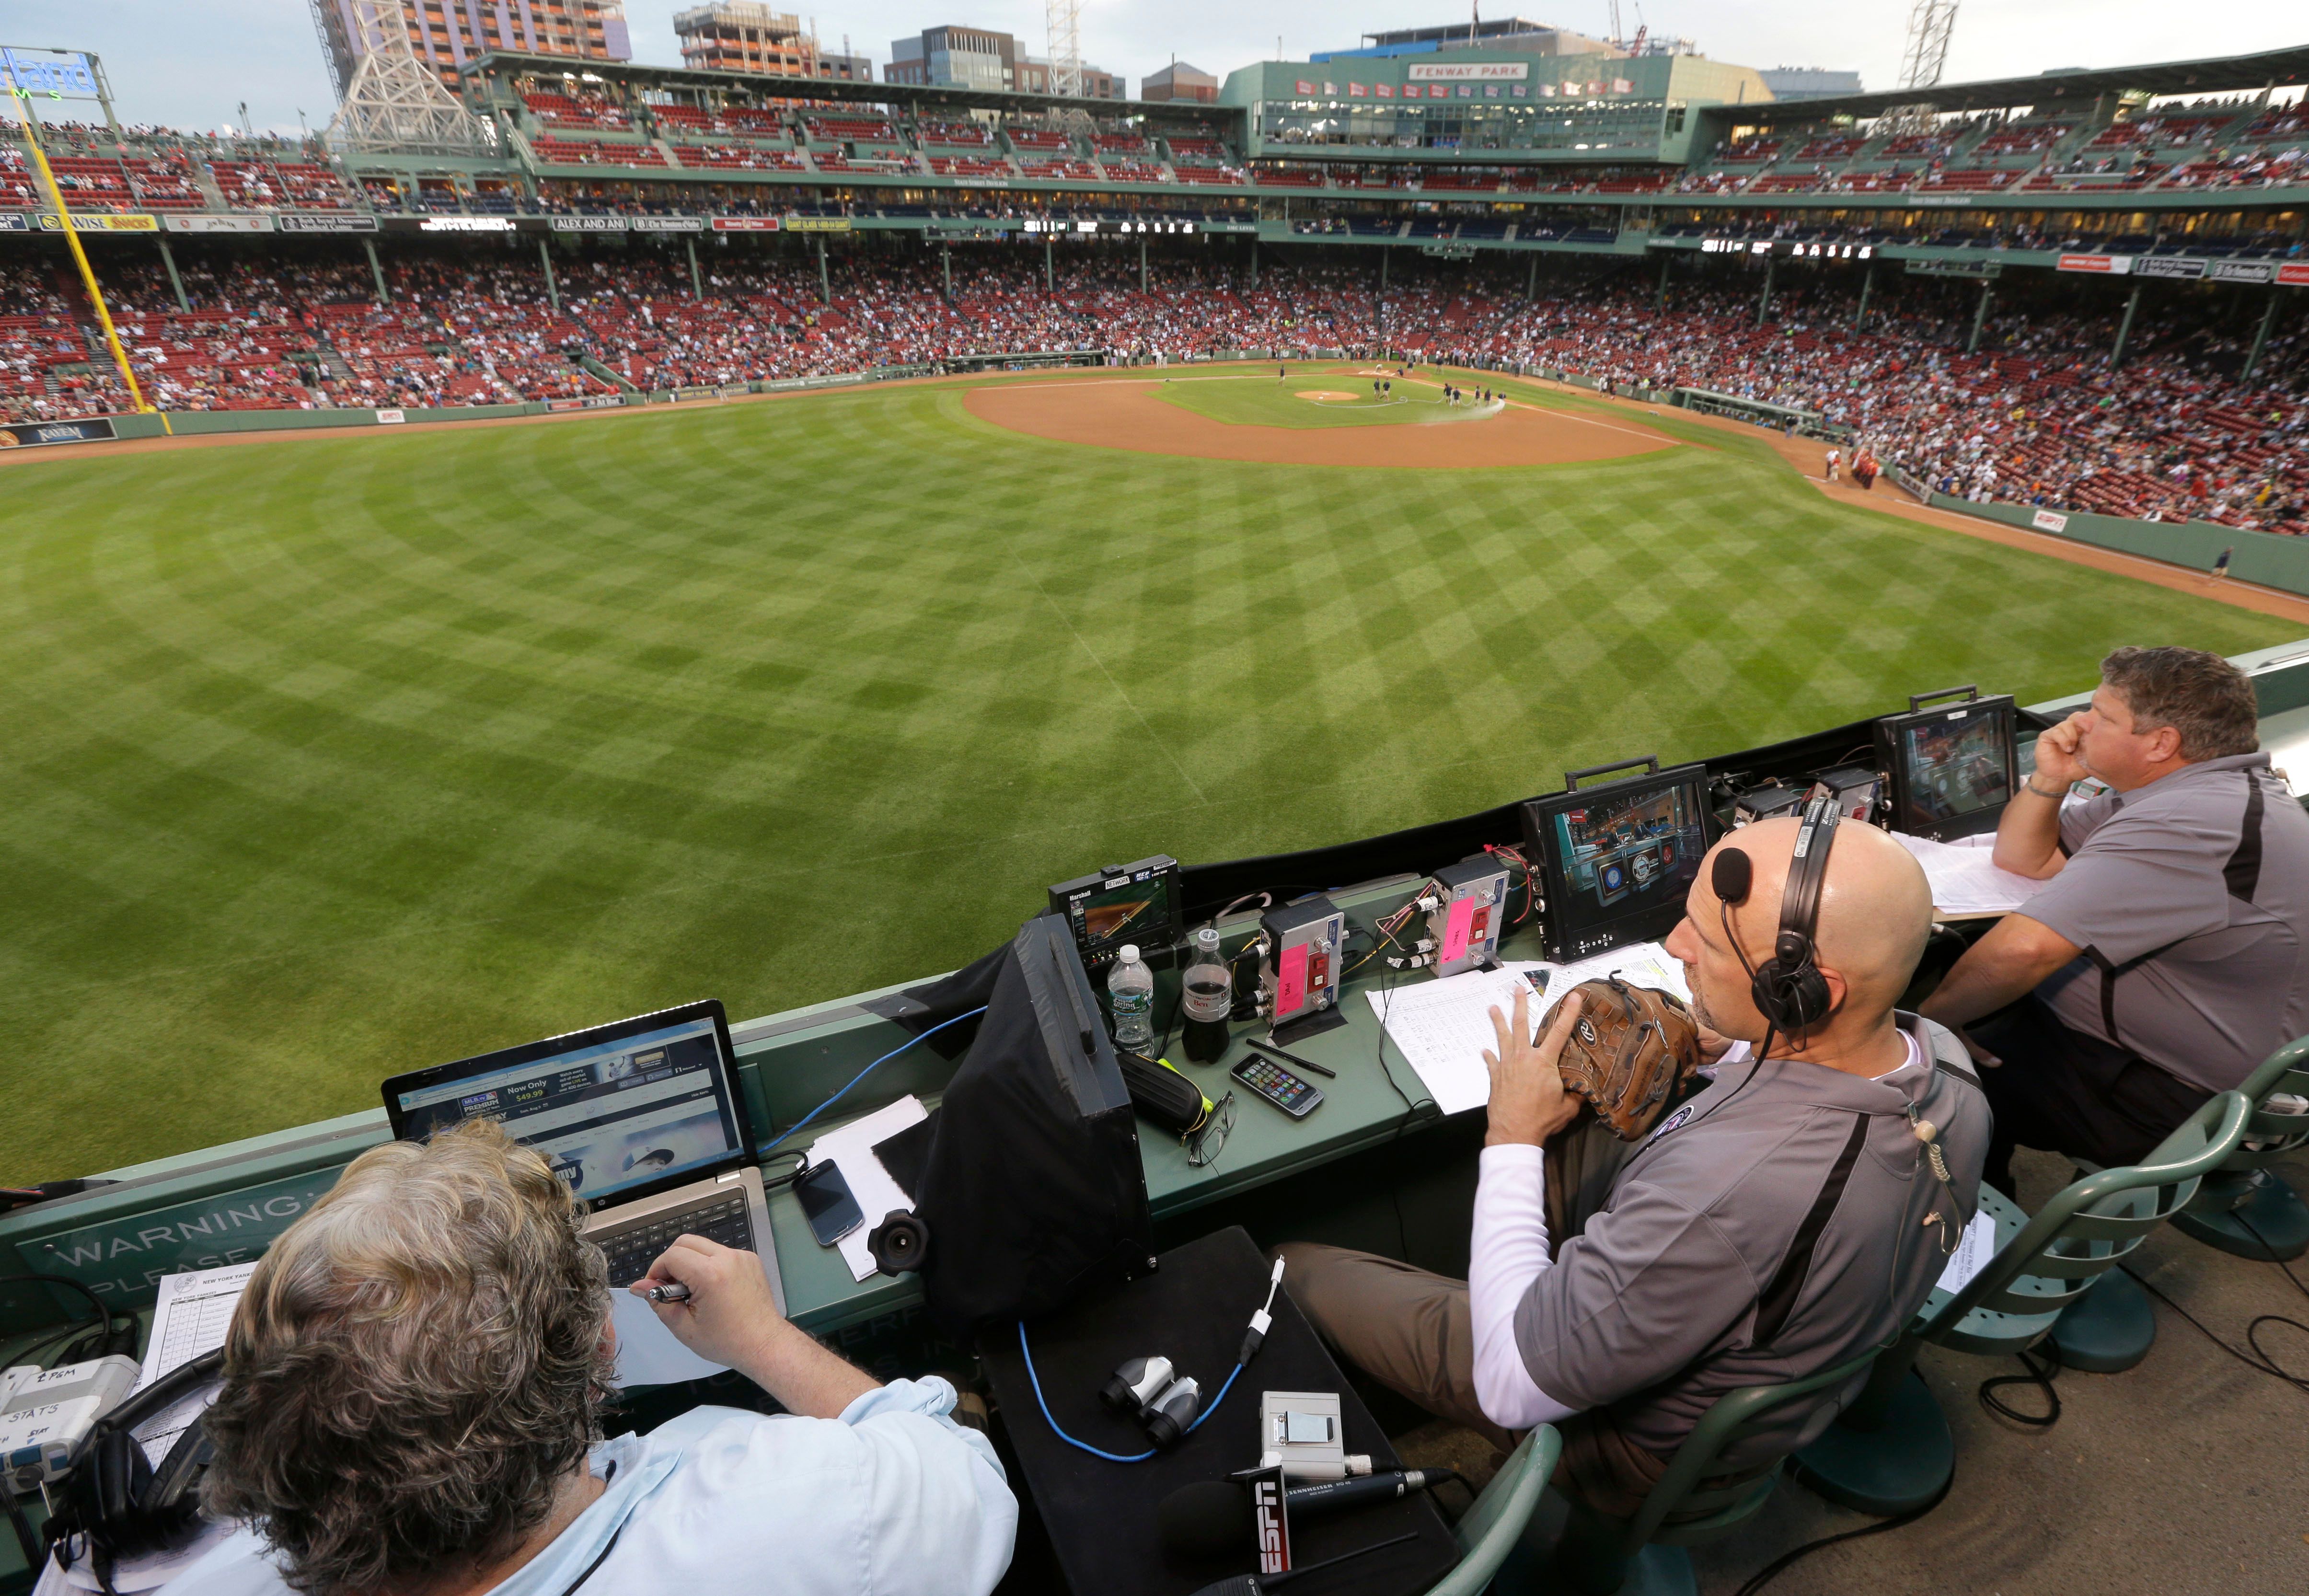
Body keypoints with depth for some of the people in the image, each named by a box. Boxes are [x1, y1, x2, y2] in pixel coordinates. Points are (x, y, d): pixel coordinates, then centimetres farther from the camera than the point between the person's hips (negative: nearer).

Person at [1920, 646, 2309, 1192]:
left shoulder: (2185, 828, -30)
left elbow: (2024, 949, -38)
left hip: (2170, 1100, -10)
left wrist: (1931, 1016, -26)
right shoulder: (2181, 784, 5)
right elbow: (2024, 861, 12)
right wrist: (2049, 781, -4)